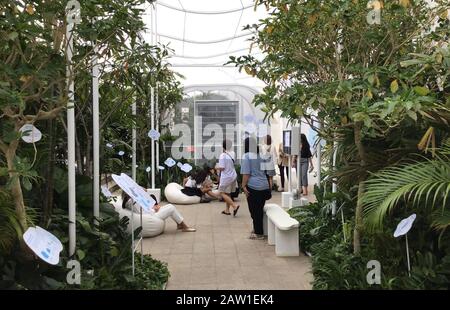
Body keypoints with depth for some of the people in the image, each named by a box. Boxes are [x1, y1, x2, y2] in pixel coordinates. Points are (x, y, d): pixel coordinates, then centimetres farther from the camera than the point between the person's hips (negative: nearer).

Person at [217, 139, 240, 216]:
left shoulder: (222, 155, -16)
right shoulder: (231, 154, 3)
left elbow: (222, 168, -18)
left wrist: (217, 167, 2)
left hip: (226, 177, -7)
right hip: (233, 176, 7)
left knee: (222, 193, 1)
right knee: (228, 193, 17)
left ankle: (235, 205, -12)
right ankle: (227, 210, 21)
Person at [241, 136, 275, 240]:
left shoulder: (247, 156, -7)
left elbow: (246, 173, -14)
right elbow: (269, 172, 15)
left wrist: (244, 186, -10)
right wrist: (270, 184, 21)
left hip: (253, 186, -6)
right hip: (264, 186, 6)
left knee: (254, 211, 3)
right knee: (260, 209, 15)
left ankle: (258, 233, 8)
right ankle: (258, 229, 25)